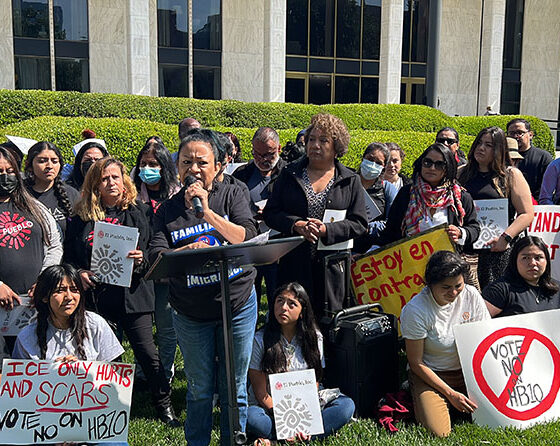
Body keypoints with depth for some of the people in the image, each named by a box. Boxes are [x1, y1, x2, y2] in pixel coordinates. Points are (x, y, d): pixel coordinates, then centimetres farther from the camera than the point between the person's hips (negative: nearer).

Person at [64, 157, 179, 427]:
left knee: (146, 350, 1)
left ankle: (164, 405, 16)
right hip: (95, 293, 2)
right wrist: (79, 273, -7)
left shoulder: (140, 212, 4)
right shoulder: (81, 217, 8)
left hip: (132, 291, -1)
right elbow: (68, 256, 12)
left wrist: (142, 260, -17)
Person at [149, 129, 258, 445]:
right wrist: (188, 251, -30)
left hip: (237, 304, 0)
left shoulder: (232, 195, -2)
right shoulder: (168, 210, 0)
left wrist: (207, 211, -24)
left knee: (234, 389, 10)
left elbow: (248, 239, -17)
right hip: (191, 313, 1)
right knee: (199, 388, 13)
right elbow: (157, 259, -12)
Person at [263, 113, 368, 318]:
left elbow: (359, 223, 0)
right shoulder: (290, 174, 9)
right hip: (293, 262, 1)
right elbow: (270, 213, 5)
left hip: (332, 265, 0)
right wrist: (296, 225, -14)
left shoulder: (351, 181, 6)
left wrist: (326, 230, -15)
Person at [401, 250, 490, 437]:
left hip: (467, 370, 4)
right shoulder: (415, 310, -21)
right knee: (439, 431, -23)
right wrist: (450, 394, -17)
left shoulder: (471, 296, -10)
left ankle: (462, 401, 12)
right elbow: (416, 363, -13)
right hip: (429, 374, -4)